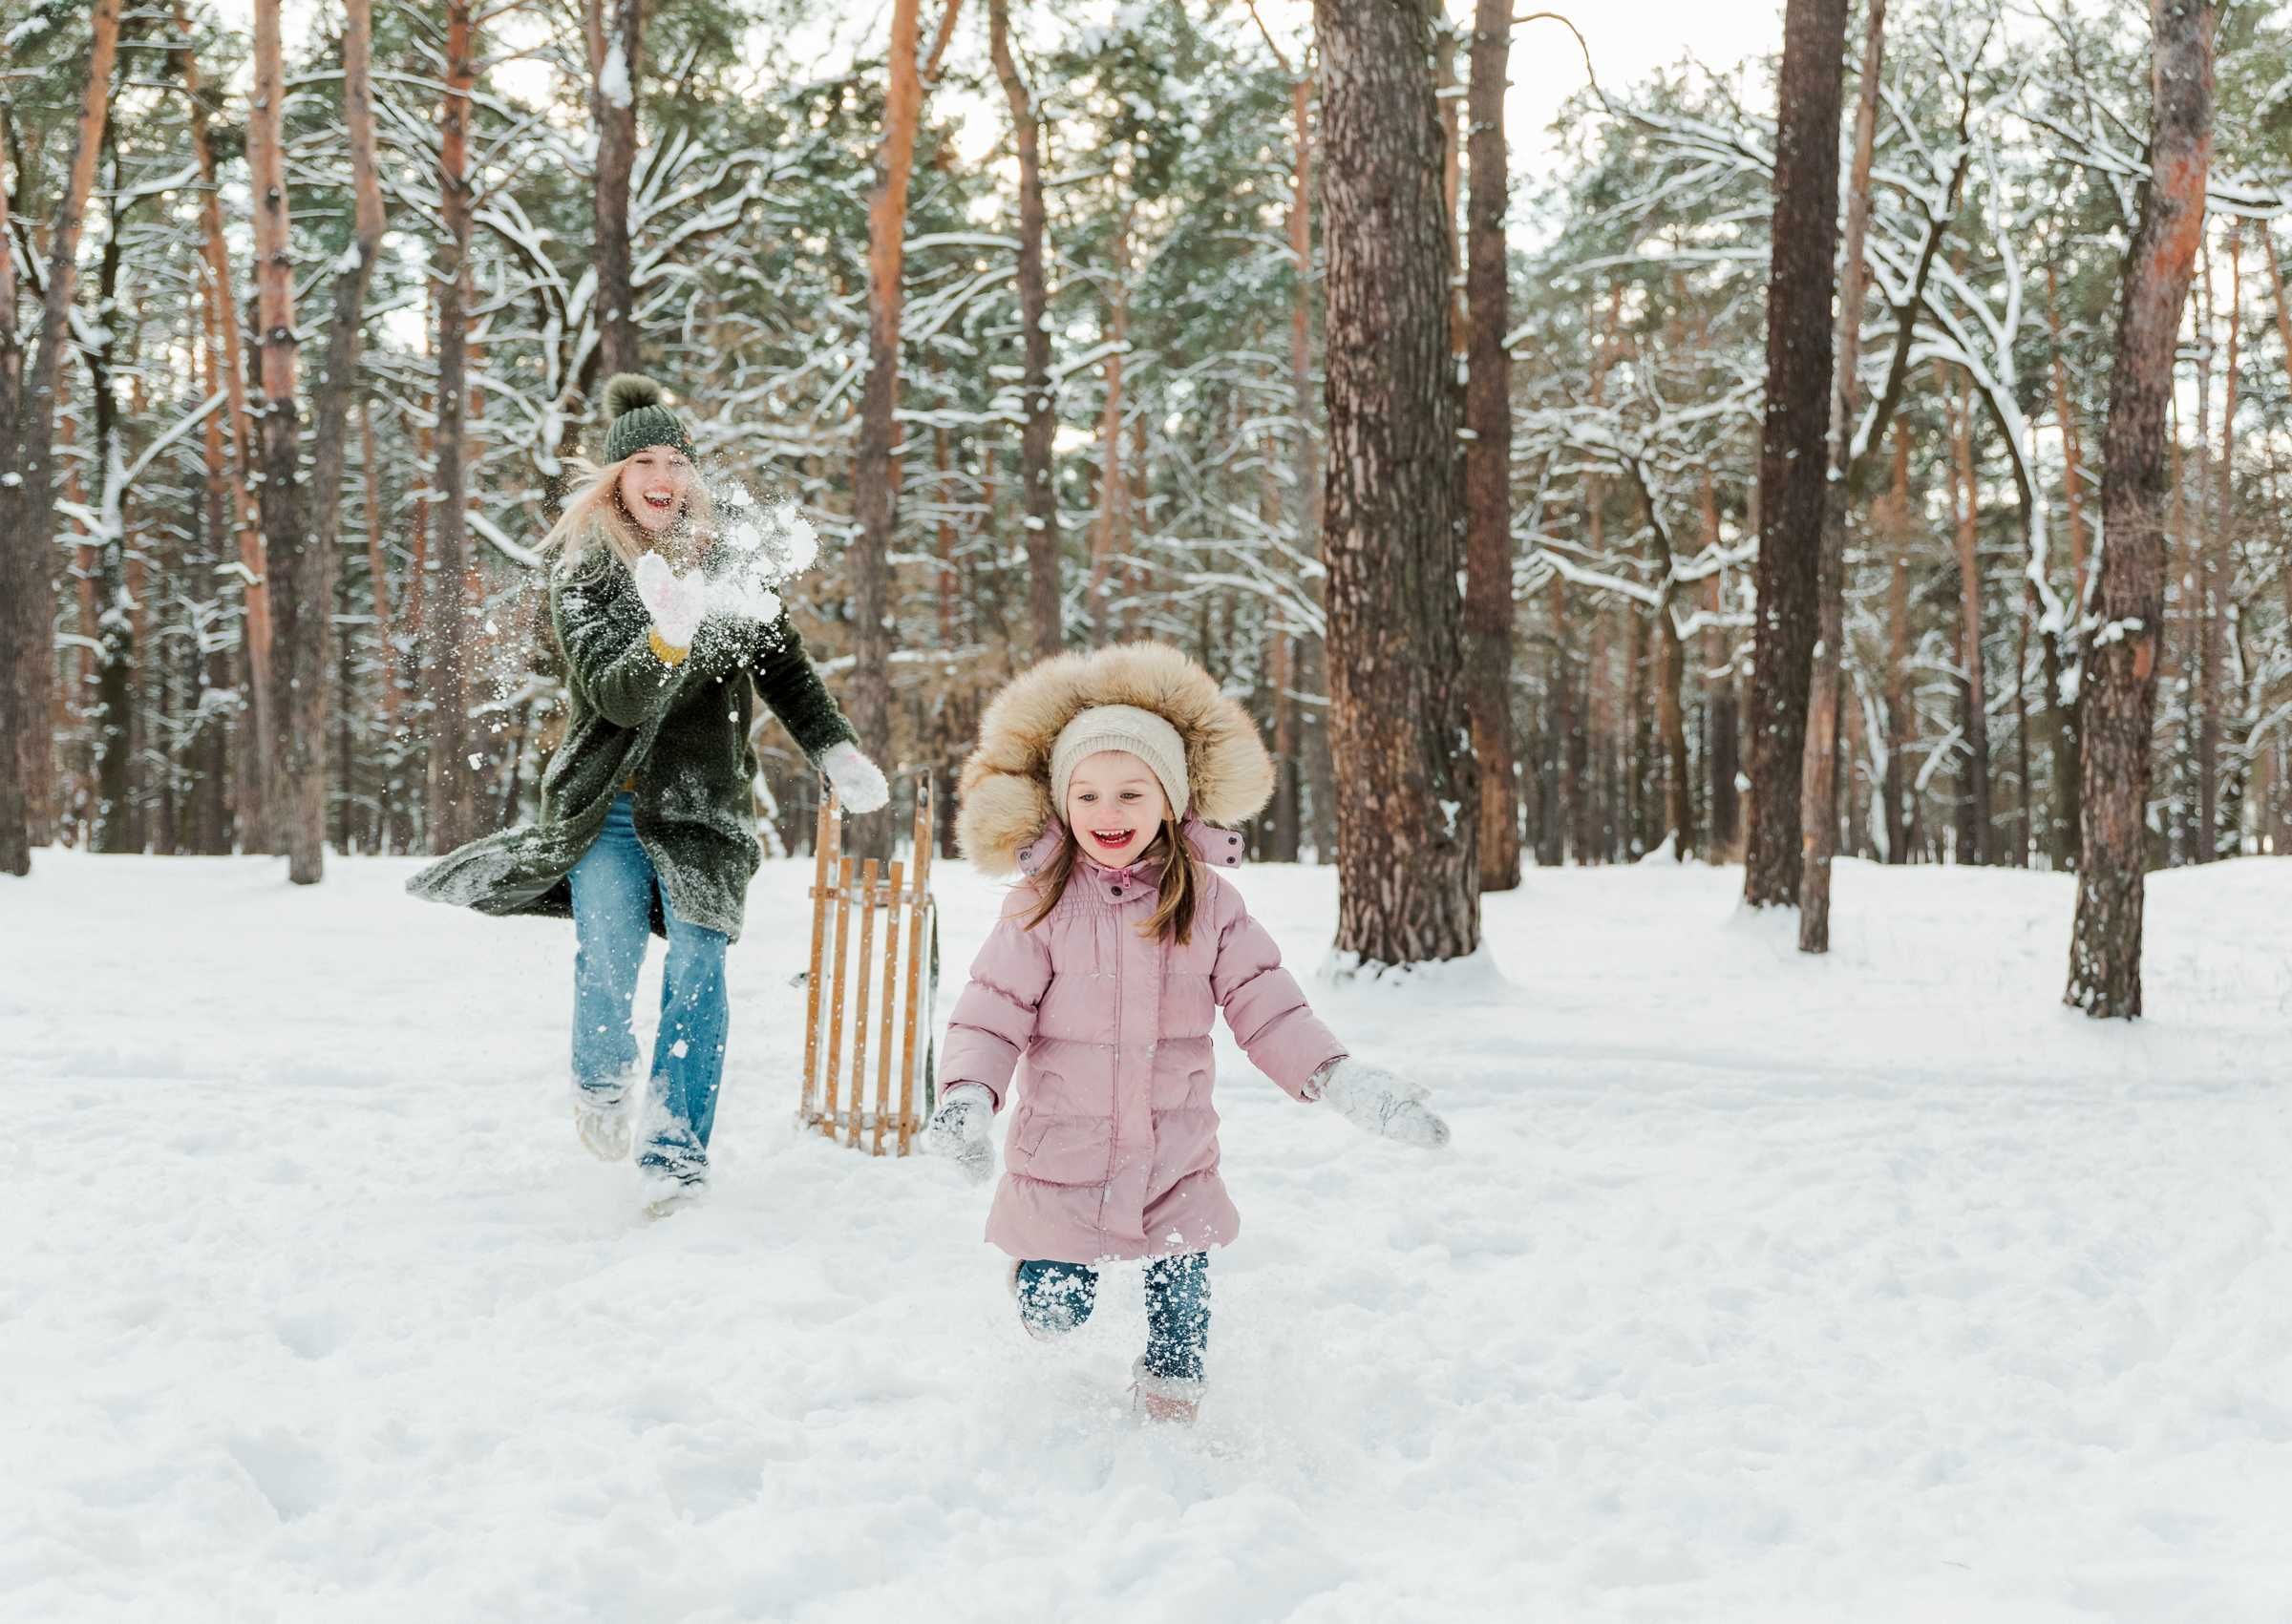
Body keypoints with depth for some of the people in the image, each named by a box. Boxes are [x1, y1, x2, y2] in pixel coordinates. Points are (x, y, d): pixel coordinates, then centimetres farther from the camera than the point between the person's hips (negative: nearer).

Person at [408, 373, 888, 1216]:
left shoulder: (727, 565, 7)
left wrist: (837, 751, 8)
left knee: (697, 968, -10)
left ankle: (677, 1148, -4)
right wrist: (667, 640, -35)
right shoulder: (581, 574, -2)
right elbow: (618, 696, -15)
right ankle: (601, 1084, 19)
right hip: (607, 802, -2)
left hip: (701, 802, 2)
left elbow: (786, 671, 19)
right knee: (607, 956, -13)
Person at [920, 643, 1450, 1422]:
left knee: (1181, 1320, 9)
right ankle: (1035, 1262, 39)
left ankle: (1169, 1417, 35)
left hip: (1176, 1163, 1)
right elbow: (992, 1009, -10)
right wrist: (966, 1095, -27)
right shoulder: (1040, 906, -8)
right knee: (1052, 1316, 4)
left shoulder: (1209, 905, -3)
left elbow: (1267, 1008, -2)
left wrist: (1341, 1079, -14)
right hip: (1062, 1160, -1)